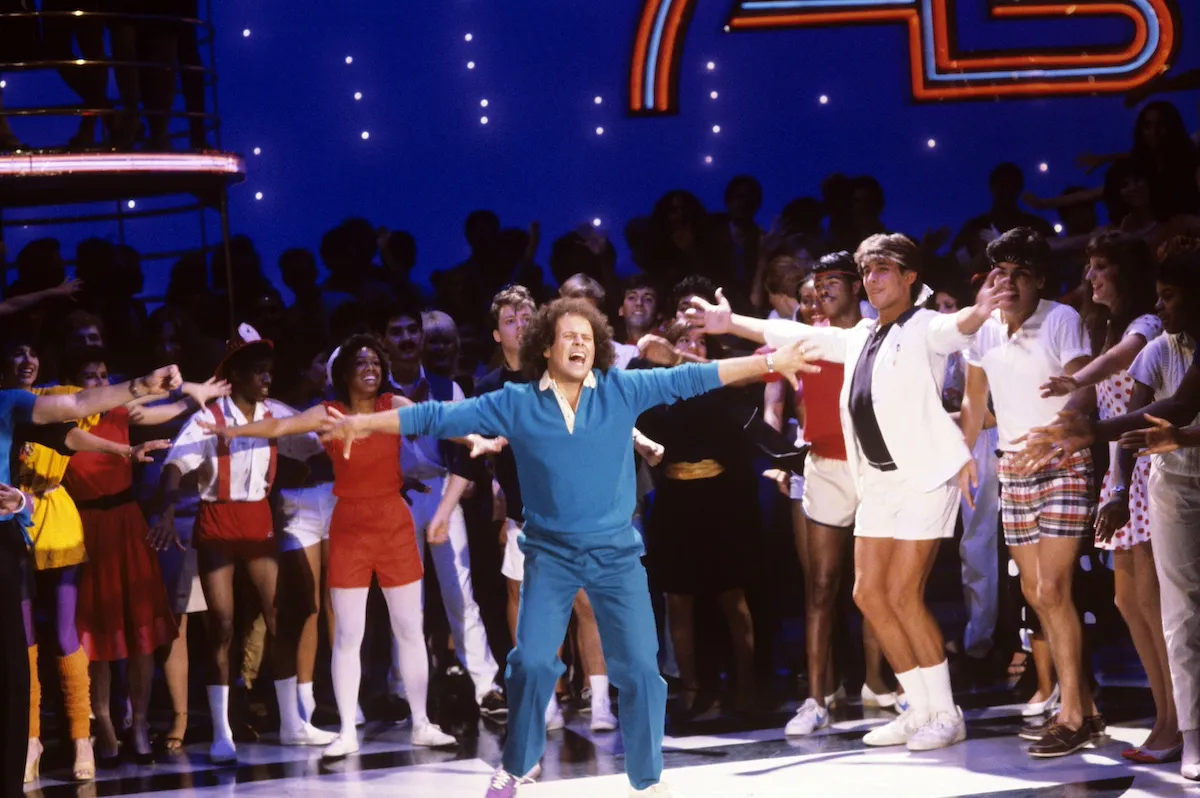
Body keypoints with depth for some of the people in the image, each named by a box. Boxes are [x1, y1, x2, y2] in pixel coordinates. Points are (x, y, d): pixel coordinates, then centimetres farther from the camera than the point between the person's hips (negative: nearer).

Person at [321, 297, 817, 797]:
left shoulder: (622, 390, -1)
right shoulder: (515, 404, -2)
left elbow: (689, 379, 0)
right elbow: (438, 417, -1)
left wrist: (770, 363, -3)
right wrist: (362, 423, -4)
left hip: (617, 553, 1)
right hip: (551, 553, -1)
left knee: (640, 667, -2)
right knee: (532, 661, -8)